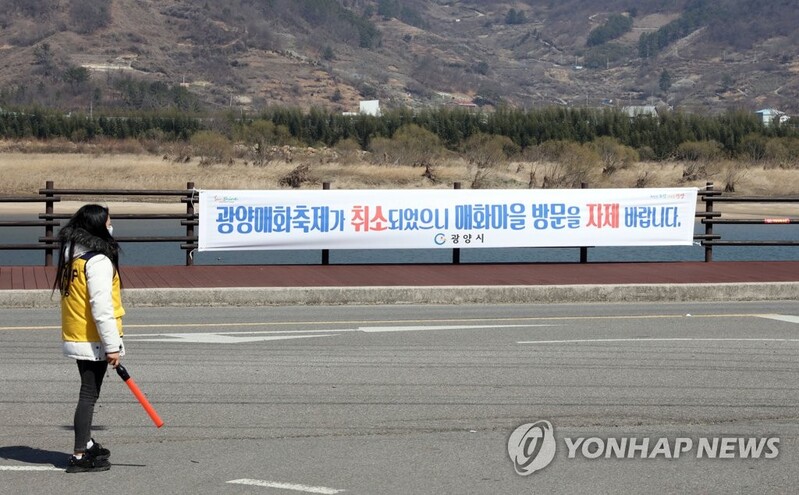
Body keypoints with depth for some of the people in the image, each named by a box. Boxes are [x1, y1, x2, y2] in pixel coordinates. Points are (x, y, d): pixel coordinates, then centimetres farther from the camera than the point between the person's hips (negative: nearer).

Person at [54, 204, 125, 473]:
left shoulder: (71, 255, 10)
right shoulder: (98, 260, -20)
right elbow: (101, 307, -23)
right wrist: (112, 346, -19)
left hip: (74, 337, 9)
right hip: (93, 340, -9)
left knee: (89, 391, 21)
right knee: (89, 394, -4)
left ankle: (86, 444, 34)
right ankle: (80, 456, -1)